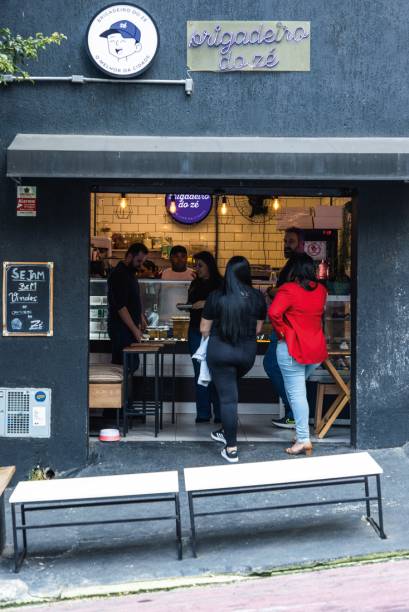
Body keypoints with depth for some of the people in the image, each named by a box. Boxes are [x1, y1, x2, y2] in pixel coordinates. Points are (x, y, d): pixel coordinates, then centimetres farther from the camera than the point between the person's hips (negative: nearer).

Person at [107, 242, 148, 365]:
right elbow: (120, 307, -20)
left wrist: (138, 324, 17)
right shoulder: (119, 275, -14)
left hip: (131, 327, 9)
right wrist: (135, 329, -20)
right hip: (121, 328, -9)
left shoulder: (130, 273, 17)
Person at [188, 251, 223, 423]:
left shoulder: (219, 284, -4)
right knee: (200, 374, 6)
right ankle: (203, 414, 11)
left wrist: (206, 303, -21)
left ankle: (220, 414, 4)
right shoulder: (195, 284, 15)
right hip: (196, 331, 6)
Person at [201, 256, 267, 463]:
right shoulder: (257, 297, -4)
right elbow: (258, 329, 8)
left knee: (227, 397, 1)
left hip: (220, 351, -3)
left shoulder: (216, 297, -11)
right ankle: (226, 432, 37)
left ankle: (231, 449, 3)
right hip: (247, 351, 3)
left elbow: (204, 329, -2)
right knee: (231, 389, 25)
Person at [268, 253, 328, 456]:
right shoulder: (321, 290, 6)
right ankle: (301, 430, 22)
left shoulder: (288, 289, -14)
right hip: (316, 348, 6)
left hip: (292, 348, -6)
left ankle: (303, 439, -2)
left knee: (296, 393, -2)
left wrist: (280, 331, -12)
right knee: (299, 389, 21)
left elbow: (273, 312, -26)